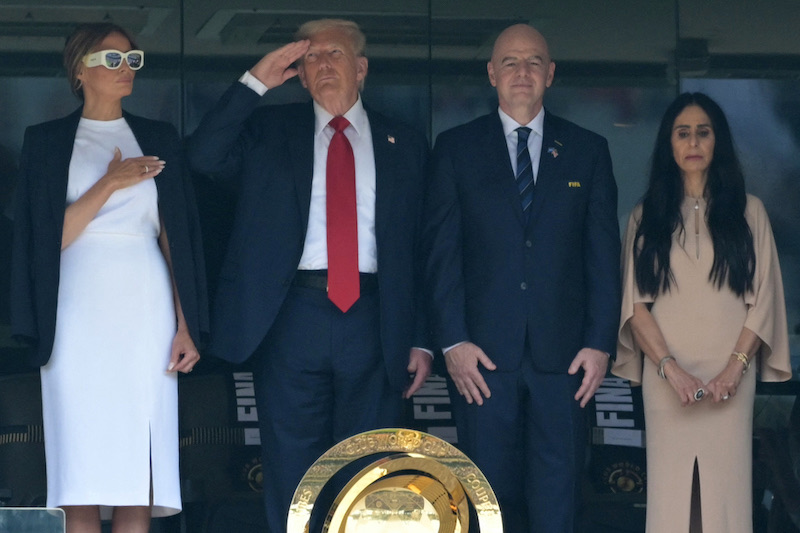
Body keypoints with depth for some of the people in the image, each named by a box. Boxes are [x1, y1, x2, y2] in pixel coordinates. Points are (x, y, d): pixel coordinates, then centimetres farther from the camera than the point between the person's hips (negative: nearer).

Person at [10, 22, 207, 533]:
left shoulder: (160, 139, 15)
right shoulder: (46, 142, 10)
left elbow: (176, 237, 10)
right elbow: (47, 238, 2)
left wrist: (186, 326, 1)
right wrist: (109, 184, -8)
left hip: (146, 312, 1)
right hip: (79, 313, -1)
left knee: (139, 462, -6)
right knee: (81, 465, -7)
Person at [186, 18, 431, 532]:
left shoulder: (405, 144, 11)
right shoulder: (269, 129, 11)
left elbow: (420, 248, 8)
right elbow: (204, 156, -7)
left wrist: (421, 340, 2)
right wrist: (254, 83, -8)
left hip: (374, 322, 1)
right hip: (291, 317, 0)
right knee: (292, 479, 4)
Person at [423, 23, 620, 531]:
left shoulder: (588, 150, 10)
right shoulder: (457, 147, 7)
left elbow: (604, 254, 7)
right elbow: (442, 250, 3)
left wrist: (600, 342, -1)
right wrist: (452, 340, -6)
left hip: (562, 355, 1)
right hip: (483, 354, 0)